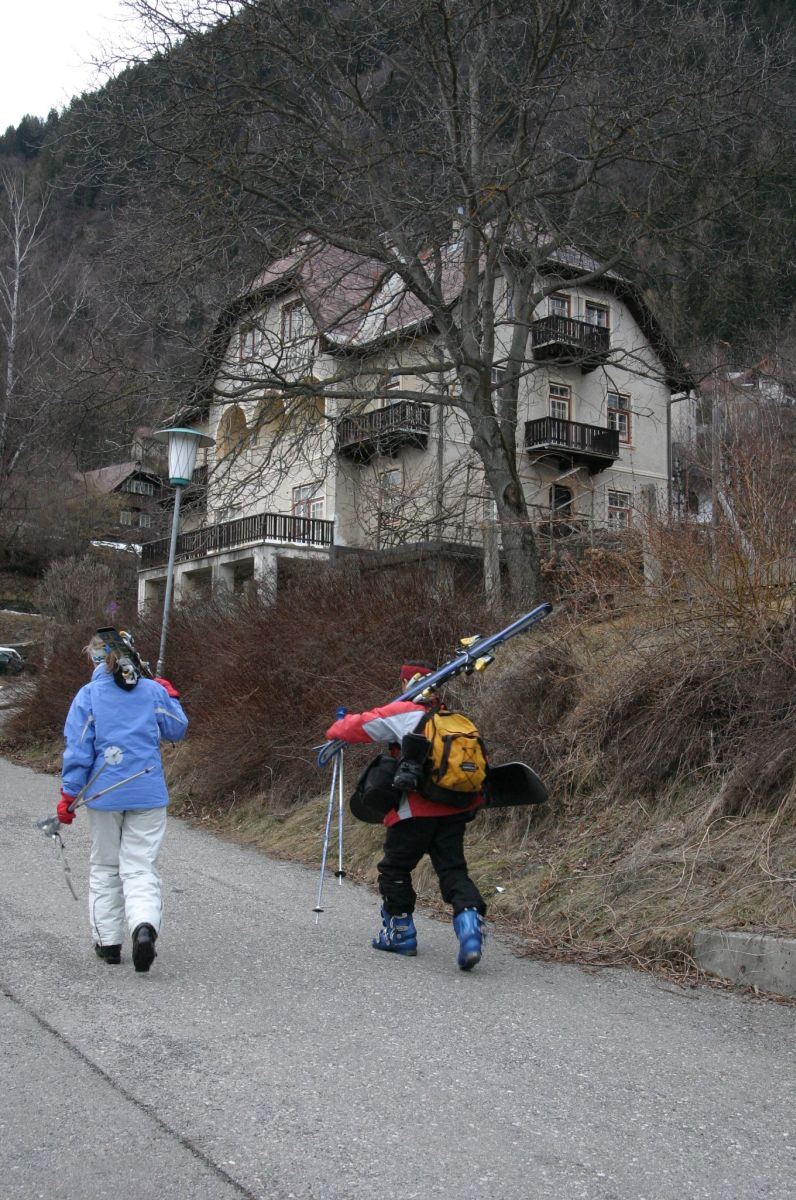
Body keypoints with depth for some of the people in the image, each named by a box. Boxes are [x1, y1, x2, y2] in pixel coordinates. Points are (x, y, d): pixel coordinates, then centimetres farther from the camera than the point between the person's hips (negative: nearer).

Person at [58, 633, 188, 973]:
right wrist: (172, 697, 24)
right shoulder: (154, 690, 0)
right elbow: (177, 730, 9)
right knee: (141, 868, 3)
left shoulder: (87, 695, -4)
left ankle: (108, 942, 19)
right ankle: (144, 925, -22)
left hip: (104, 793, 0)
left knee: (104, 868, 16)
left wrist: (68, 795, -1)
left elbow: (78, 750, -6)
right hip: (148, 793, 1)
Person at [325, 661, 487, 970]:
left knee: (395, 869, 13)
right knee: (453, 870, 6)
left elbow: (358, 726, 1)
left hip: (416, 811, -5)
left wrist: (335, 731, 23)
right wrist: (474, 802, 27)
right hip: (456, 809, 5)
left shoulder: (401, 713, -1)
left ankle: (400, 933, 21)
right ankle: (470, 925, -18)